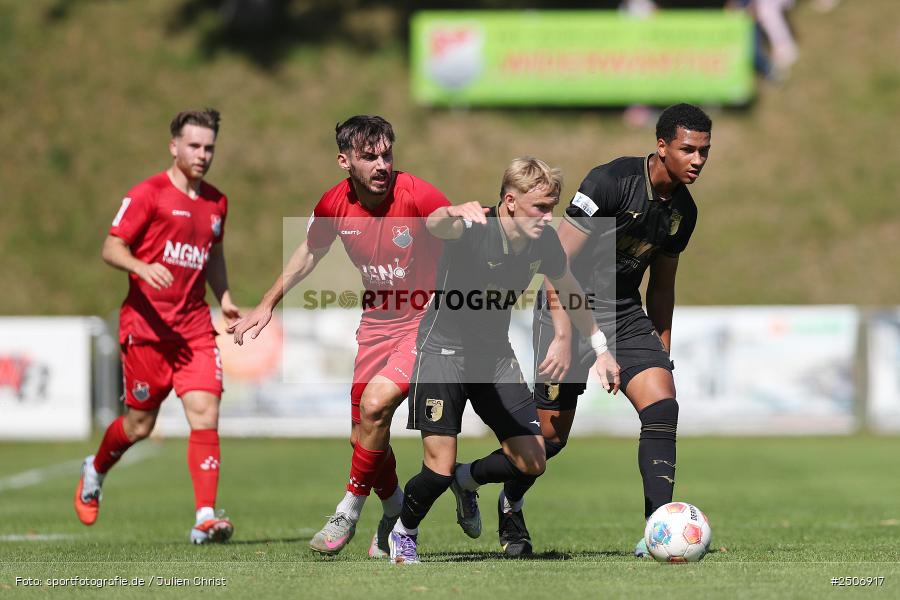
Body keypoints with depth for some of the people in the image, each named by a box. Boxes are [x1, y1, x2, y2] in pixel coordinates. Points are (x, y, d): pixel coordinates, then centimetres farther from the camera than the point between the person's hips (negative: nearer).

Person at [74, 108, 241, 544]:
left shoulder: (216, 202, 13)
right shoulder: (148, 194, -6)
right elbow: (111, 248, -8)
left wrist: (224, 298, 15)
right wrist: (141, 267, -27)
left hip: (194, 326, 4)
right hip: (146, 324, -4)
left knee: (205, 414, -12)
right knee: (140, 424, 5)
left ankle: (205, 518, -16)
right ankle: (95, 471, 37)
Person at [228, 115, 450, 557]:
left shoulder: (418, 197, -21)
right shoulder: (334, 205, -6)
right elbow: (311, 252, 14)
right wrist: (267, 305, 14)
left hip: (425, 319, -5)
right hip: (376, 321, 5)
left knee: (375, 404, -23)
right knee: (362, 437, 5)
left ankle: (349, 512, -6)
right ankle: (397, 512, 32)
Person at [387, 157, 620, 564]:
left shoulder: (544, 242, -6)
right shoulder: (475, 229, -25)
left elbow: (569, 290, 13)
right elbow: (434, 225, -49)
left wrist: (600, 349, 16)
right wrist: (455, 213, -73)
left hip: (495, 352, 6)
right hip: (444, 351, -6)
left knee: (531, 463, -2)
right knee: (440, 468, -11)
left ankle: (466, 480, 30)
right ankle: (403, 534, 19)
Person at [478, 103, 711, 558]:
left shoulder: (683, 210, 2)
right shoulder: (611, 181, -20)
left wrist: (661, 354, 17)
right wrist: (563, 336, -25)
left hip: (626, 315, 6)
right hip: (571, 310, -5)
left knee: (663, 408, -17)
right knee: (552, 437, 2)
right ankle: (509, 504, 33)